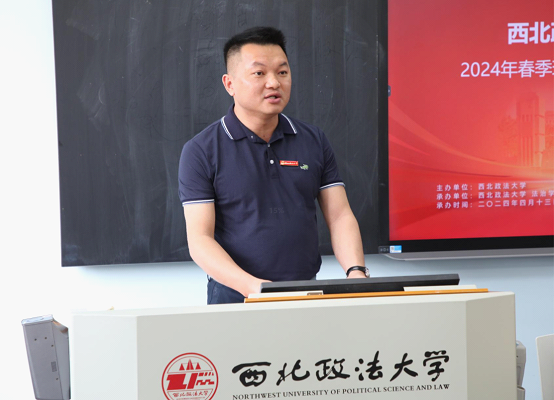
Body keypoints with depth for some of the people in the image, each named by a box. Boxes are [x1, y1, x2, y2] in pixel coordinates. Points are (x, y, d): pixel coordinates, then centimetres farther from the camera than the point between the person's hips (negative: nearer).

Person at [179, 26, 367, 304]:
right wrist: (251, 286, -21)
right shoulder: (200, 152, 0)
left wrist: (356, 271, -10)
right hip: (236, 299, -3)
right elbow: (199, 238, -6)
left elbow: (339, 216, 9)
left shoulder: (314, 141, 12)